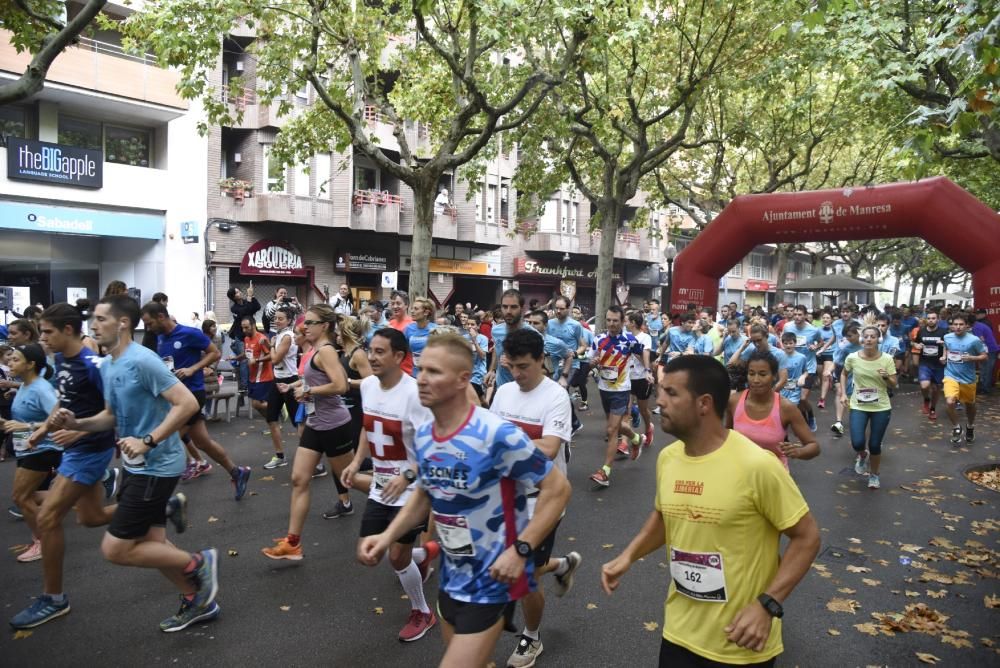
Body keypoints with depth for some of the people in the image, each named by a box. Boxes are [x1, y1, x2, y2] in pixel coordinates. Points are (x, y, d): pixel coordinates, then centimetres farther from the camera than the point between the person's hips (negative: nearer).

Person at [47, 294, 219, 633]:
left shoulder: (142, 361, -20)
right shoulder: (106, 366, 9)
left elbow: (188, 403, -25)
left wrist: (148, 442, -27)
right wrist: (76, 423, 2)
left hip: (156, 467, -9)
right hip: (137, 466, 9)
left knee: (115, 549, -4)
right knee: (150, 544, 14)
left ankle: (198, 563, 9)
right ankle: (197, 601, 29)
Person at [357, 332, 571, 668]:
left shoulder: (498, 435, -26)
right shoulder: (422, 437, -3)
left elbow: (558, 489, -19)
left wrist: (520, 550, -23)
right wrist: (388, 535, 0)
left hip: (491, 581, -7)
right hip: (451, 577, 7)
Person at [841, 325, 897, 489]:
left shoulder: (887, 359, -10)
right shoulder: (852, 358, -8)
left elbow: (893, 385, -3)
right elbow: (844, 374, 12)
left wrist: (886, 377, -24)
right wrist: (843, 393, 2)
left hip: (881, 408, 0)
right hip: (858, 406, 0)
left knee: (875, 445, 5)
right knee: (857, 443, -12)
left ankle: (874, 475, 33)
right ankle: (863, 456, 27)